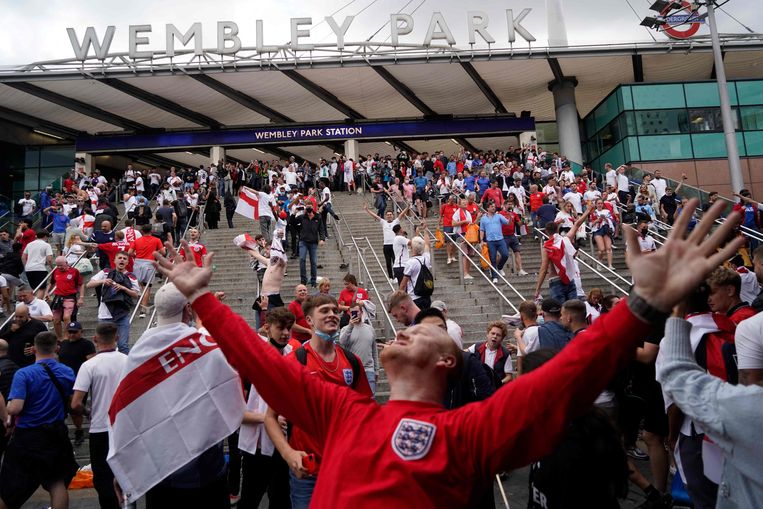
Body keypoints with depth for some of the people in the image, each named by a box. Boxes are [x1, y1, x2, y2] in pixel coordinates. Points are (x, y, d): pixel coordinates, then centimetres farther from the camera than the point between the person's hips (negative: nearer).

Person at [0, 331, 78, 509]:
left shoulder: (23, 374, -15)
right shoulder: (68, 372, -3)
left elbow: (15, 408, -20)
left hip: (27, 436, -3)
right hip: (57, 433, 3)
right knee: (57, 482, 11)